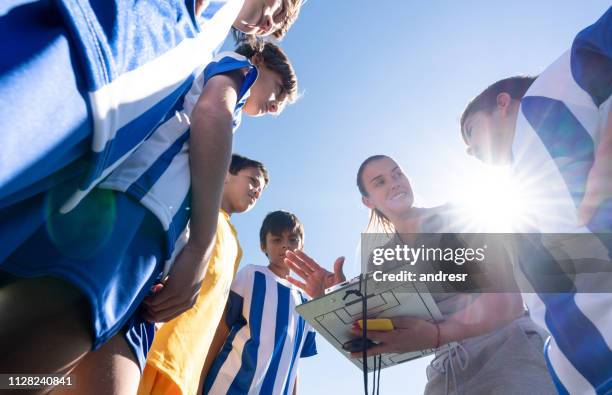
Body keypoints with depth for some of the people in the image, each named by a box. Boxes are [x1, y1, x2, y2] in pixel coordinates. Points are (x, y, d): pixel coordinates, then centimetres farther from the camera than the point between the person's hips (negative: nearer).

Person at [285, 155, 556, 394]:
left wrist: (436, 334, -29)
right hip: (448, 371, 3)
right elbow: (377, 338, 4)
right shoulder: (380, 261, 10)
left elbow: (508, 299, -12)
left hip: (507, 345, -3)